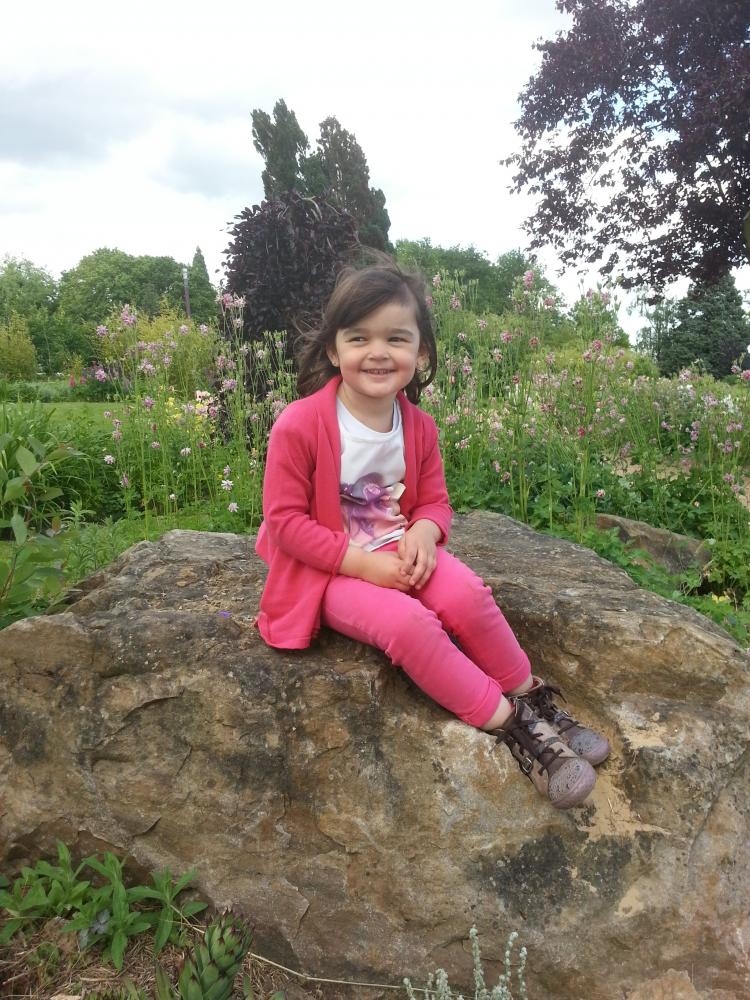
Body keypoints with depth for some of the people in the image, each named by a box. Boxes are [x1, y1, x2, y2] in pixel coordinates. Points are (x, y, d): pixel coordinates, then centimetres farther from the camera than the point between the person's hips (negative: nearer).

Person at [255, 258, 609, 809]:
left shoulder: (419, 426, -3)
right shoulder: (299, 425, -19)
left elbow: (434, 500, 6)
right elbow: (285, 519, -16)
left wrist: (424, 531, -19)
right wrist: (362, 562, -23)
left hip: (401, 553, 4)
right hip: (332, 570, -4)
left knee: (468, 594, -24)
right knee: (407, 622, -30)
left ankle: (533, 698, -1)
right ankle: (511, 724, -15)